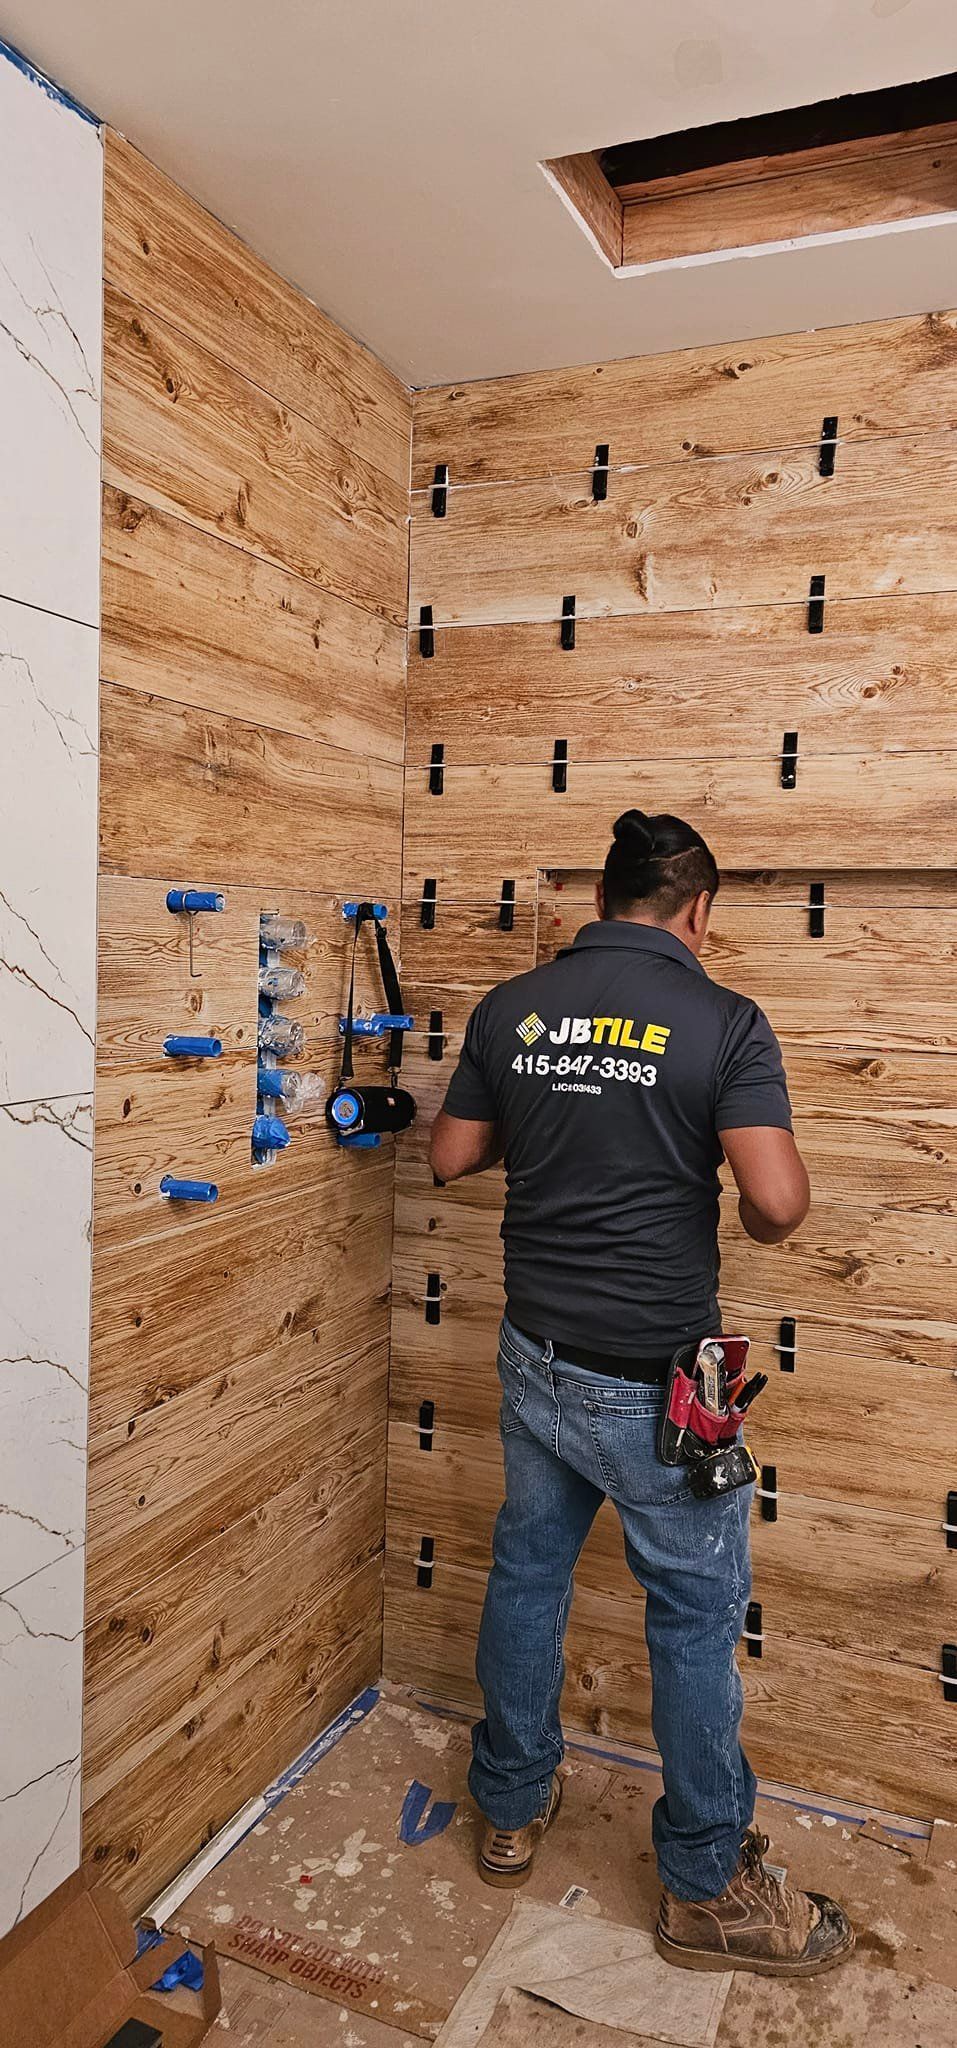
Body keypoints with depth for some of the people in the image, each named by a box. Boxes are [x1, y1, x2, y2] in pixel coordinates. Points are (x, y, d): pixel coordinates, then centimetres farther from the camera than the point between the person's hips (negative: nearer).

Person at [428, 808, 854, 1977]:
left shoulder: (511, 1010, -1)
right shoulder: (724, 1023, -15)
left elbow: (451, 1157, 6)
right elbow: (778, 1200, -22)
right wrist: (762, 1220, 1)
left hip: (534, 1354, 5)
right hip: (652, 1377, -5)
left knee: (528, 1570, 21)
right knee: (697, 1613, 12)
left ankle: (511, 1808, 40)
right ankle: (709, 1888, 28)